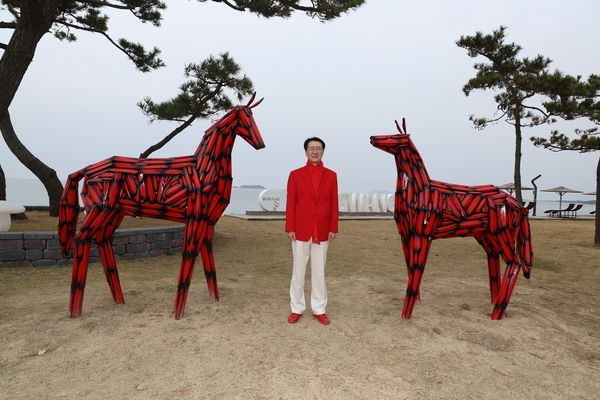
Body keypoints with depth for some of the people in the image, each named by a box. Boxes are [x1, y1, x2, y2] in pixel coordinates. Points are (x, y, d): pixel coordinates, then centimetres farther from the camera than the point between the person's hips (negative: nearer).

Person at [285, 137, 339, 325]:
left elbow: (334, 204, 4)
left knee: (319, 271, 9)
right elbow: (290, 203, -1)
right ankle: (297, 308, 21)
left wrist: (333, 228, -1)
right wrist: (290, 228, -6)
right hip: (301, 230, -1)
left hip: (322, 231, 1)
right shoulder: (295, 175, 1)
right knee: (298, 270, 7)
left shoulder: (331, 175, 5)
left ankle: (319, 309, 21)